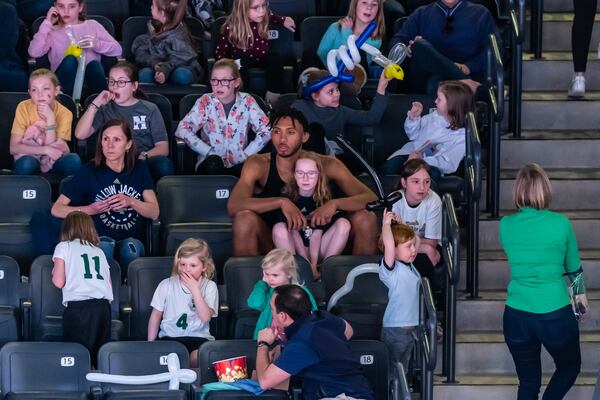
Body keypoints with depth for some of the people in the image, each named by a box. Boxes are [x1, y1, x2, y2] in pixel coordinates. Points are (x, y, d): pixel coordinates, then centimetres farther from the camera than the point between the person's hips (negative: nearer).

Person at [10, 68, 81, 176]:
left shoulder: (64, 114, -12)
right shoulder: (24, 107, -13)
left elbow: (53, 148, -18)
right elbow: (14, 148, -17)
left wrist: (50, 119, -27)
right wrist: (46, 150, -27)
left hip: (52, 161, 1)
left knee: (73, 160, -30)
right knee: (26, 162, -36)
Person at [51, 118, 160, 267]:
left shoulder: (139, 168, 12)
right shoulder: (89, 171, 4)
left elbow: (154, 213, 8)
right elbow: (56, 209, 2)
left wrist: (131, 202, -10)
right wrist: (89, 210, -12)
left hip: (131, 239, 2)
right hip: (98, 241, -2)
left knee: (131, 248, -34)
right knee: (104, 247, -37)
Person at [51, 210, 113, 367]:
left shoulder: (64, 247, 11)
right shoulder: (99, 251, 24)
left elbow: (59, 282, 2)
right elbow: (109, 285, 16)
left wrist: (54, 273, 22)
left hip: (78, 306, -4)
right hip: (103, 306, 4)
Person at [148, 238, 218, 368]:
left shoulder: (209, 286, 3)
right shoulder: (167, 285, 7)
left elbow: (205, 317, -10)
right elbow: (156, 316, 13)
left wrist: (194, 289, -15)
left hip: (198, 337, 0)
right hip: (170, 337, 0)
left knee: (198, 357, -34)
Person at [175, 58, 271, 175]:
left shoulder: (247, 102, 6)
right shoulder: (205, 102, 4)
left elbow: (266, 130, -2)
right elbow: (183, 129, -7)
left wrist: (245, 155, -11)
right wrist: (210, 152, -14)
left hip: (239, 163, 0)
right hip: (211, 166, 0)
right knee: (213, 163, -37)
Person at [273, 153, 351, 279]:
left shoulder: (324, 197, -9)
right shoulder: (287, 196, -12)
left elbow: (317, 234, -16)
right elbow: (294, 233, -16)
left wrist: (314, 265, -27)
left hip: (318, 250, 1)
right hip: (296, 251, -1)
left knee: (343, 224, -20)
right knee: (279, 228, -29)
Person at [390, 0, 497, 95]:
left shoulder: (480, 13, 17)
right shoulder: (421, 14, 22)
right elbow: (396, 41, 14)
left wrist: (468, 67, -13)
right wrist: (409, 49, -11)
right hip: (425, 78, 3)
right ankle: (466, 82, -40)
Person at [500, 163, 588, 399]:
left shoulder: (506, 225, -3)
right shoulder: (560, 223, -9)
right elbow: (573, 266, 7)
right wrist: (581, 294, 25)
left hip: (516, 316, 3)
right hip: (555, 315, -3)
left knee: (528, 381, 16)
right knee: (570, 367, 22)